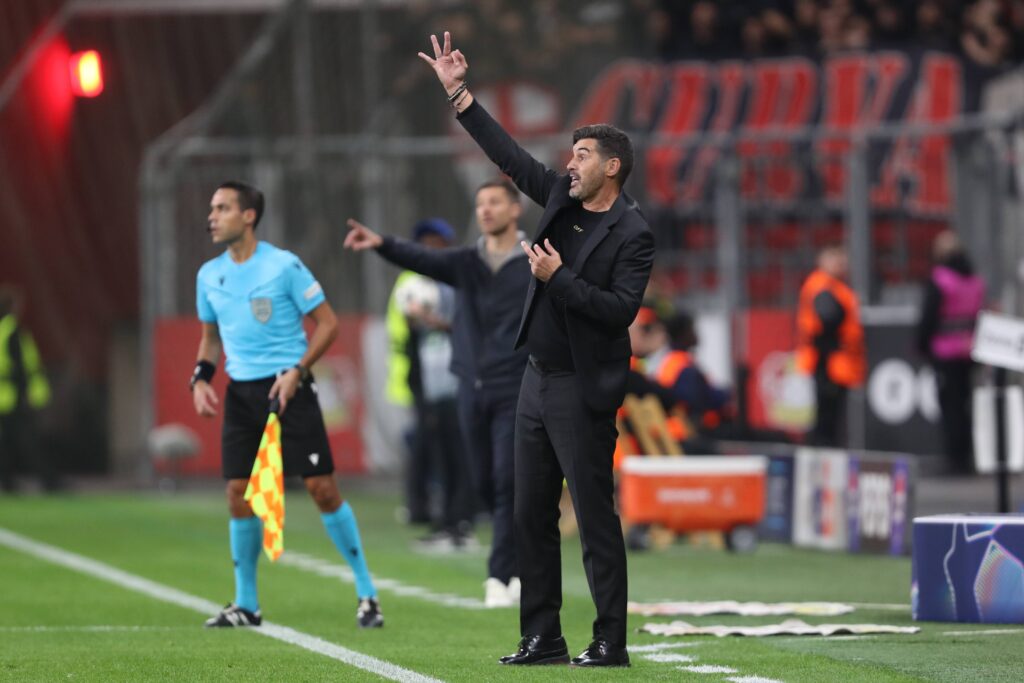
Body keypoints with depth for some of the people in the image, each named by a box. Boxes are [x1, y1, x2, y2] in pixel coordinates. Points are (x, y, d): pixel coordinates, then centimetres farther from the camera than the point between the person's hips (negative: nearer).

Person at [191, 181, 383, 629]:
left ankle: (366, 593, 1)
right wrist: (201, 378, 3)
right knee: (239, 494, 0)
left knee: (323, 488, -8)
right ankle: (245, 604, 11)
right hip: (241, 391, 5)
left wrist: (296, 371, -15)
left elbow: (327, 323, -4)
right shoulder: (209, 276, 8)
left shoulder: (284, 266, -8)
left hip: (288, 388, -5)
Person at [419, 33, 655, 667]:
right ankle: (542, 637, 15)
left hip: (584, 390, -8)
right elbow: (511, 155, 14)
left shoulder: (632, 233, -11)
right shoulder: (561, 200, 10)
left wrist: (559, 277, -20)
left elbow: (622, 309, -19)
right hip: (539, 380, 8)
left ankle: (611, 642, -1)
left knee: (595, 518, -6)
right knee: (532, 516, 10)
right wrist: (461, 96, 12)